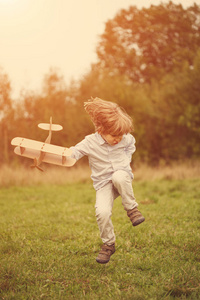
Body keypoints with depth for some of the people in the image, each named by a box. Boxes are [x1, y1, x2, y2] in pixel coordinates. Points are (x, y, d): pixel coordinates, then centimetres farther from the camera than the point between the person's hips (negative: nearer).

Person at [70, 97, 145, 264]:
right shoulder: (90, 143, -12)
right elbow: (73, 153, -10)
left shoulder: (126, 138, -3)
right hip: (103, 184, 0)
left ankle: (132, 208, -14)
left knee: (119, 177, -39)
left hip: (122, 176, 1)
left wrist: (126, 159, 6)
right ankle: (108, 244, 2)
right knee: (102, 212, -24)